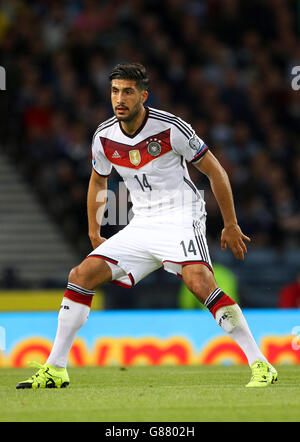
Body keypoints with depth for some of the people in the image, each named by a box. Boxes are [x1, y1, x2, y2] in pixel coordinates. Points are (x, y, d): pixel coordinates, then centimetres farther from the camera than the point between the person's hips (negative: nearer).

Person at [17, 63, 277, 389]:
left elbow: (215, 171, -4)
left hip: (180, 218, -6)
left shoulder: (170, 128, -15)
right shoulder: (104, 138, 0)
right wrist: (94, 235, 21)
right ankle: (54, 369, 4)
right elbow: (98, 182, 21)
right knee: (81, 276, -6)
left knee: (198, 280, -31)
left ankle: (260, 365, -27)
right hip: (141, 225, 6)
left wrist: (231, 225, -2)